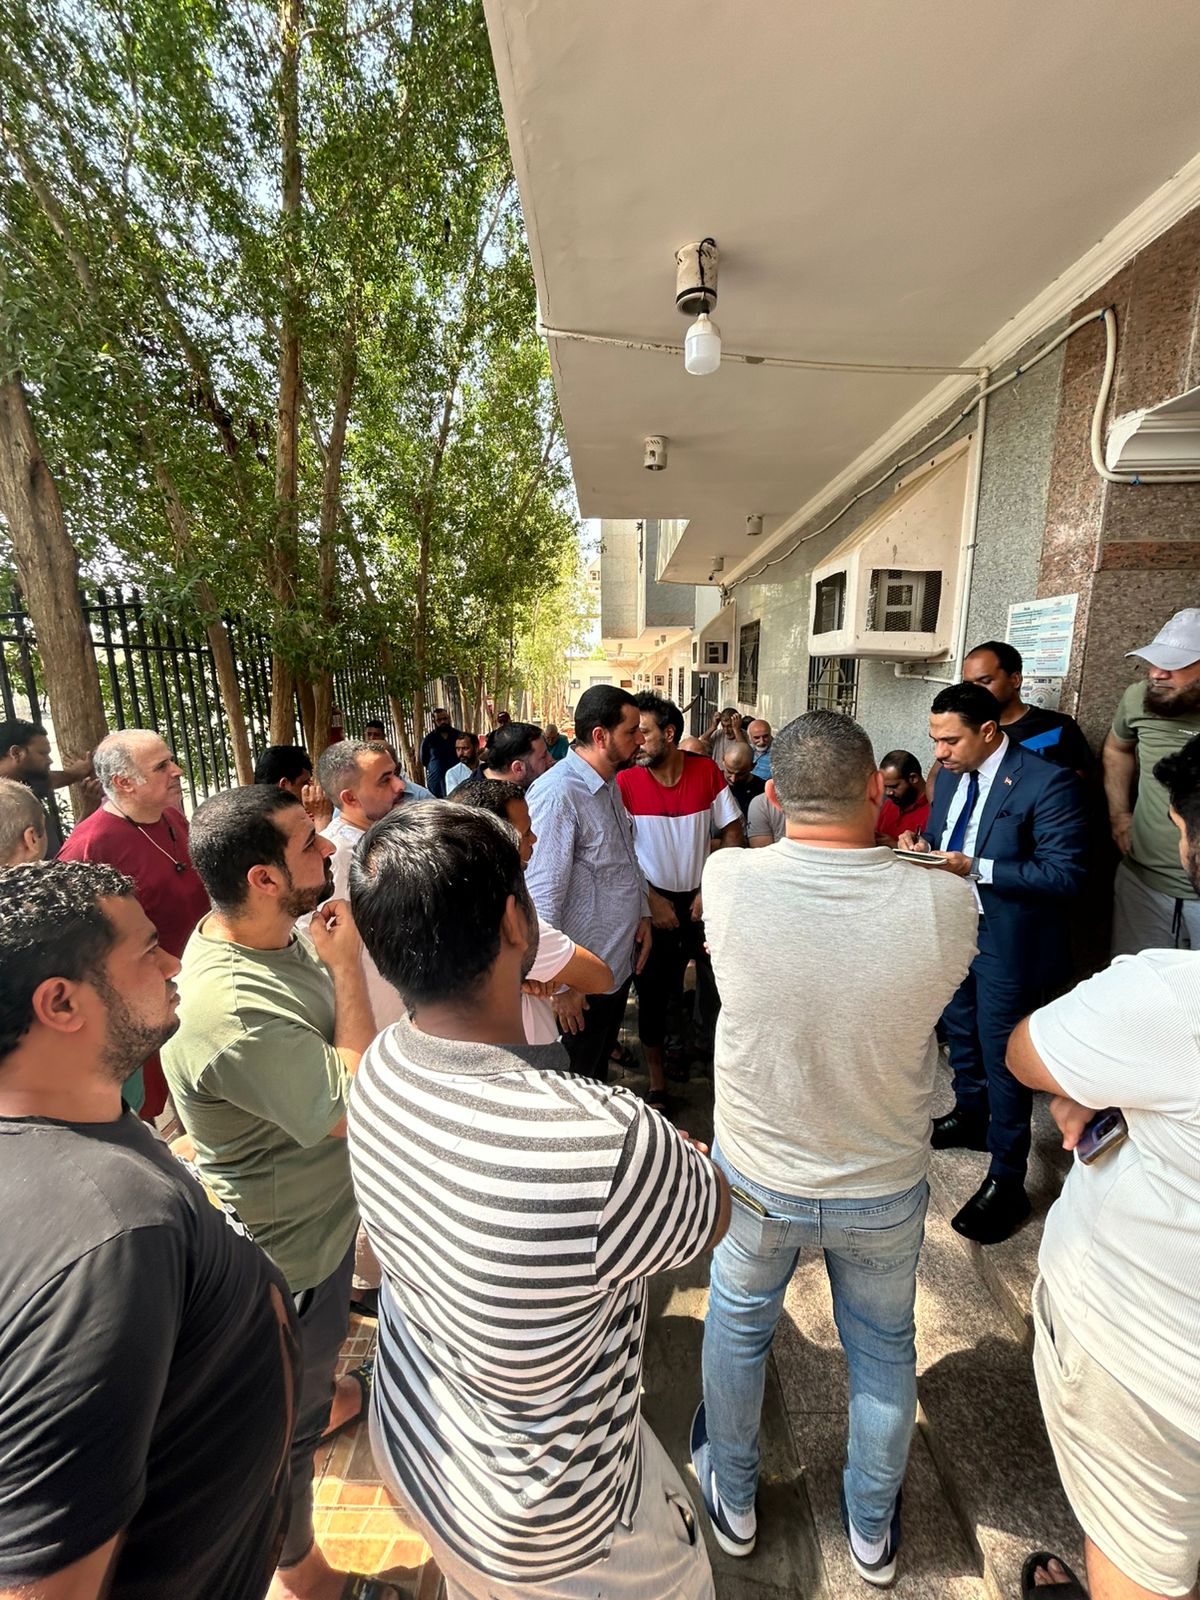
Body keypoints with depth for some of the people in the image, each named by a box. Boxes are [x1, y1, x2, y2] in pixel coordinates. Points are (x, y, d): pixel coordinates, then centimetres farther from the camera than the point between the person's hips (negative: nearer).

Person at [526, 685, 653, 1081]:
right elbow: (543, 896, -27)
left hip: (621, 958, 9)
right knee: (578, 1080, 15)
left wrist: (643, 913, 10)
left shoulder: (610, 784, 6)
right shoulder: (558, 794, -26)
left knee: (600, 1066, 28)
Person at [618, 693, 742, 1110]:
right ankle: (657, 1084, 26)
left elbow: (733, 834, -1)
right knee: (652, 994, 7)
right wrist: (652, 901, -11)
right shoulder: (625, 783, -12)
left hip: (703, 901, 2)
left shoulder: (706, 772, -7)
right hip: (652, 904, -1)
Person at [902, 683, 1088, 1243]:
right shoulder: (950, 776, 2)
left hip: (1007, 941, -7)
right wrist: (921, 844, -10)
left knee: (1001, 1058, 5)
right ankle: (969, 1117, 50)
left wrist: (974, 868, -30)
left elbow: (1066, 873, -23)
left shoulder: (1048, 782, -20)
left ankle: (1006, 1182, 25)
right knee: (960, 1033, 24)